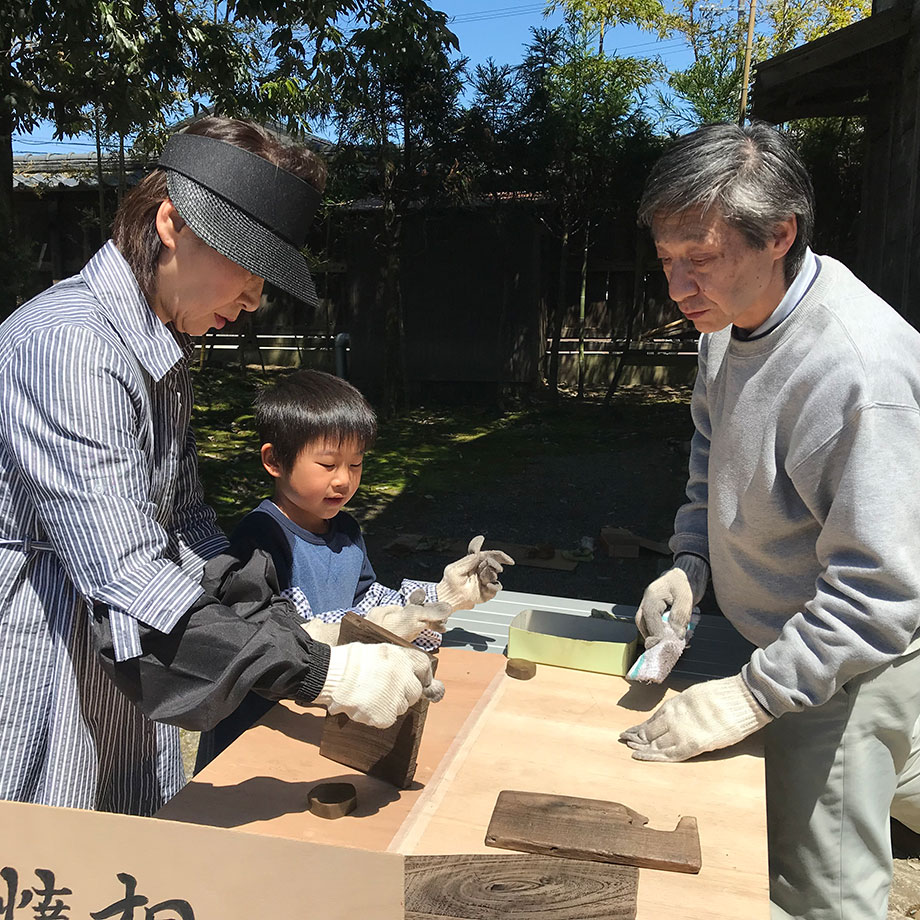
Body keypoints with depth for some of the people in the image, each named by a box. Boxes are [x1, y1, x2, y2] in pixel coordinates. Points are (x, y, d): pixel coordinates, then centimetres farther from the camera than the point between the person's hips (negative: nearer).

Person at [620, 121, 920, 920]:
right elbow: (714, 450, 11)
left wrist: (753, 696, -29)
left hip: (847, 659, -8)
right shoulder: (733, 315, -5)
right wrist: (690, 563, -1)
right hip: (791, 634, 8)